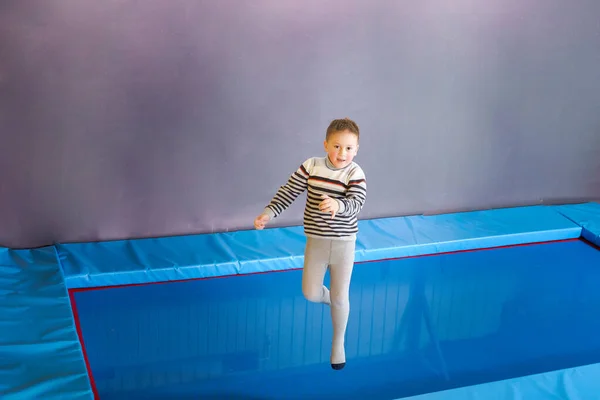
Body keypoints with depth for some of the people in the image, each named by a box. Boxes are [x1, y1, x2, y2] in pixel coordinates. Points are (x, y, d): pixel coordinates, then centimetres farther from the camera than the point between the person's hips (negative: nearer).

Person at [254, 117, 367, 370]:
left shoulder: (356, 174, -16)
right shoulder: (311, 166, -9)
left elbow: (356, 203, -31)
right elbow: (288, 192, -5)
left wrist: (337, 205, -52)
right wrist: (268, 214, -16)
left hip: (344, 243, -2)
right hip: (316, 241, 2)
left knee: (340, 297, 5)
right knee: (310, 294, 5)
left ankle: (338, 342, 29)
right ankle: (327, 295, 43)